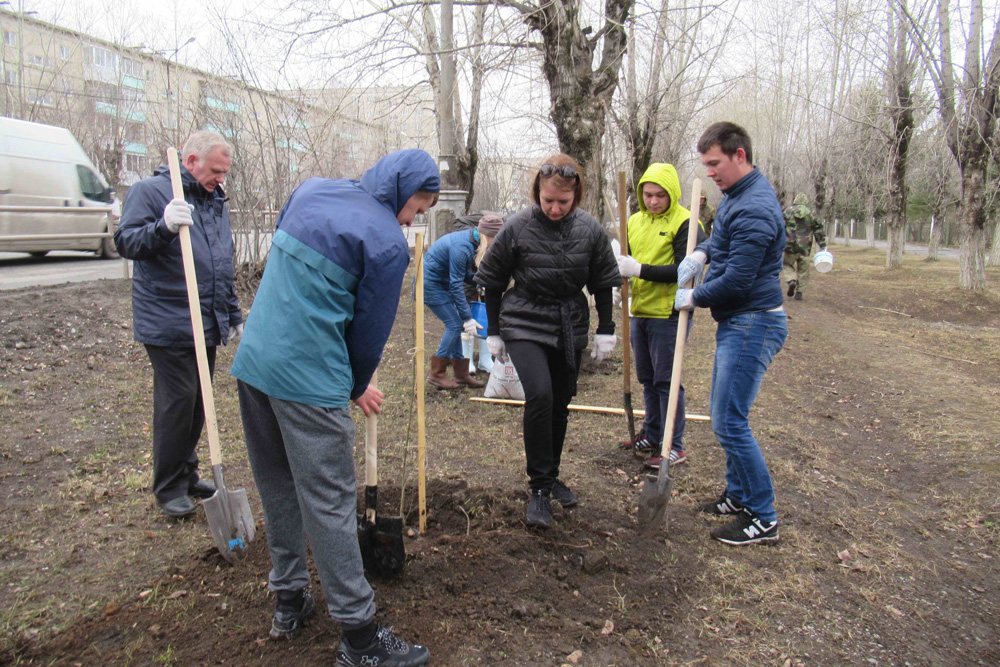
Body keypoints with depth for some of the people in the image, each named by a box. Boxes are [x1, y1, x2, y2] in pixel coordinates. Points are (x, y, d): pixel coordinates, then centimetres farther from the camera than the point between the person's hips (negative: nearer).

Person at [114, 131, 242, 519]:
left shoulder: (216, 201, 17)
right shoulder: (150, 191, -5)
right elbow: (125, 242, -14)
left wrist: (234, 315, 22)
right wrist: (164, 227, -32)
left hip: (208, 325, 7)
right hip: (168, 324, -7)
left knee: (199, 401, 13)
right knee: (177, 401, -5)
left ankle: (187, 475, 28)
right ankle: (168, 487, 10)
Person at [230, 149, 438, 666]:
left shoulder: (310, 191, 11)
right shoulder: (388, 243, -11)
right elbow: (371, 325, -5)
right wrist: (358, 387, 13)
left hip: (253, 358, 8)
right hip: (308, 379, -8)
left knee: (278, 488, 18)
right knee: (329, 503, -1)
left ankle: (288, 601, 33)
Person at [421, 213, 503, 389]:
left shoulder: (471, 239, 1)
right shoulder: (461, 247, -28)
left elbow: (464, 275, 11)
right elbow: (456, 285, -26)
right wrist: (467, 317, -23)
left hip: (440, 282, 9)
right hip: (430, 283, -9)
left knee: (455, 325, 8)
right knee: (455, 325, -9)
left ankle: (461, 373, 15)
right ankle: (436, 374, 0)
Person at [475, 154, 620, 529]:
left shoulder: (590, 229, -5)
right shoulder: (517, 227, -12)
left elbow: (604, 282, 7)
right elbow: (492, 281, -2)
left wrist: (605, 331, 5)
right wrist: (493, 333, 0)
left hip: (570, 329, 3)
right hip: (524, 327, -3)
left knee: (560, 405, 11)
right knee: (539, 395, -22)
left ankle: (551, 475, 32)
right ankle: (538, 486, -8)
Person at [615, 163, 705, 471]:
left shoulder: (684, 223, -10)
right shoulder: (635, 221, 12)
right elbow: (625, 260, 18)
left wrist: (640, 270, -24)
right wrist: (619, 273, -6)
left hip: (668, 315, -7)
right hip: (640, 312, 7)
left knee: (666, 380, -3)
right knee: (648, 379, 16)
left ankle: (674, 447, 8)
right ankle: (652, 436, 30)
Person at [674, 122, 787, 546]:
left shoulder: (754, 209, -21)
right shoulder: (736, 194, 12)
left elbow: (737, 280, -24)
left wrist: (694, 298, -8)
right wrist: (702, 253, 9)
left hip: (752, 324, -11)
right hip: (736, 322, 11)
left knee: (729, 422, -8)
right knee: (723, 413, 17)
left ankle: (763, 519, 5)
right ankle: (739, 495, 32)